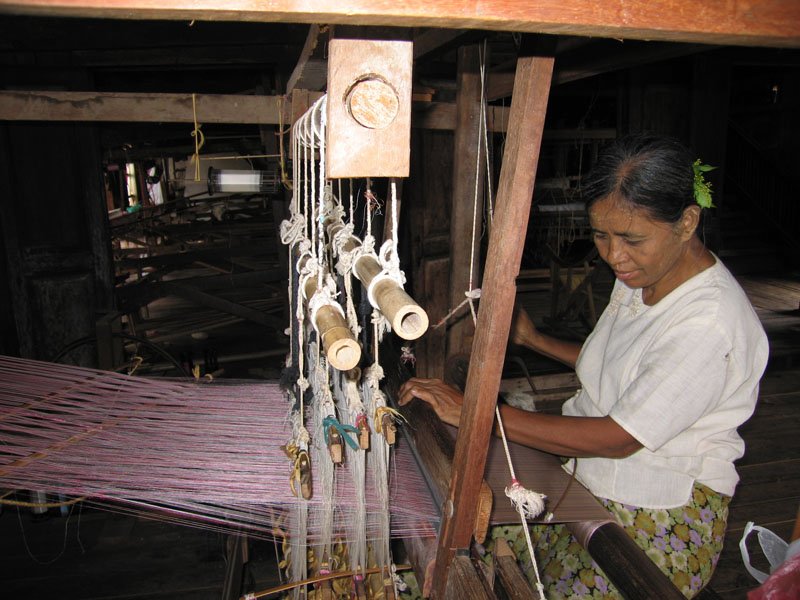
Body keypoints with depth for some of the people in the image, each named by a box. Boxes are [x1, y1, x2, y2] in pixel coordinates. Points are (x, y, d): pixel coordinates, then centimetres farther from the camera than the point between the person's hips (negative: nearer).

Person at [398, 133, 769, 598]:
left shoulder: (711, 324, -25)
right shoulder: (641, 275, 2)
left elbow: (618, 438, -27)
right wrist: (534, 339, 11)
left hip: (658, 524, -7)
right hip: (587, 481, 8)